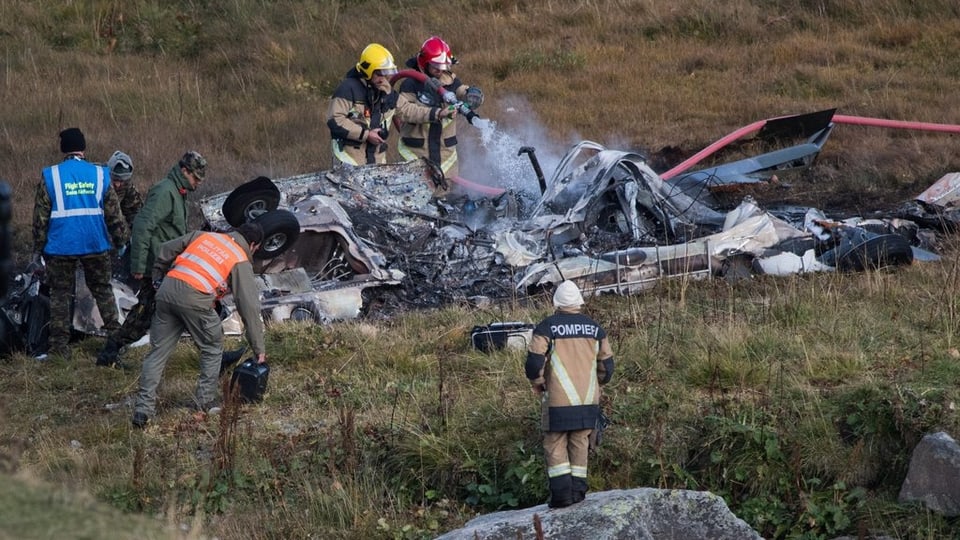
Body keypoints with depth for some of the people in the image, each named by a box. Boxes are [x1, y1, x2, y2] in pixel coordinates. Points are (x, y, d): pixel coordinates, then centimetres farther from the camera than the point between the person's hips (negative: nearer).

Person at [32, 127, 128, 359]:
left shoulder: (50, 176, -4)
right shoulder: (100, 175, 1)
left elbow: (40, 217, -2)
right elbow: (113, 214, 5)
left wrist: (37, 249, 6)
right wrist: (121, 240, 17)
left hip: (61, 246, -2)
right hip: (96, 245, 2)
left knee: (60, 294, 6)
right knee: (102, 290, 16)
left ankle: (59, 346, 3)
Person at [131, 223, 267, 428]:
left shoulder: (203, 236, 24)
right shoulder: (241, 263, 12)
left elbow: (165, 251, 22)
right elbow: (250, 307, 10)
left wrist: (158, 278, 35)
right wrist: (259, 349, 14)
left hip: (167, 290, 4)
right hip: (195, 299, -4)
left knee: (158, 352, 9)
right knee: (212, 349, 19)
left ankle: (143, 408, 4)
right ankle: (206, 402, 20)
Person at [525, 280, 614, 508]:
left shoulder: (547, 327, -7)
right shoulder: (594, 329, 6)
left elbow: (534, 363, -11)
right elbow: (606, 366, 10)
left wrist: (539, 386, 6)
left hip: (558, 401, -3)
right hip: (588, 402, 4)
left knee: (555, 446, 4)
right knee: (580, 446, 11)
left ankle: (561, 492, -4)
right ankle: (578, 491, 10)